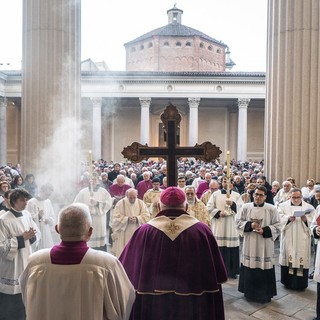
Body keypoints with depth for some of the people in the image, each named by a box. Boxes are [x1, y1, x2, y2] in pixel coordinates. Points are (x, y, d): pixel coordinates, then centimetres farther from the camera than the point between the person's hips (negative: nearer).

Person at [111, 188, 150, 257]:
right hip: (124, 235, -2)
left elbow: (146, 216, -2)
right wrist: (127, 219, -23)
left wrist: (137, 219, -20)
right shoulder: (120, 203, -4)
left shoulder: (141, 203, 4)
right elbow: (116, 218, -9)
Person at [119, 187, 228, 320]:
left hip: (153, 307, 0)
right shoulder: (202, 230, -10)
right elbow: (215, 278, -3)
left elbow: (128, 274, -2)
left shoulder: (144, 231, -12)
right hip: (193, 307, 0)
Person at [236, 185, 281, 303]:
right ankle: (249, 292, 25)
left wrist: (264, 230, -15)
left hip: (265, 244, -1)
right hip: (249, 244, 2)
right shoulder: (246, 207, 0)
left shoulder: (272, 209, -4)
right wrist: (250, 225, -13)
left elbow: (277, 226, -1)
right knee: (249, 268, 8)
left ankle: (265, 294, 20)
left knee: (264, 268, 3)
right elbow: (238, 222, 4)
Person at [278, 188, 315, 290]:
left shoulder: (309, 207, 5)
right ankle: (288, 282, 18)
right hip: (288, 239, 0)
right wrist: (288, 218, -21)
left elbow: (312, 223, -1)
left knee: (301, 260, 1)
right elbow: (279, 219, -3)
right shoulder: (283, 206, 6)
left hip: (302, 240, 0)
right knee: (288, 259, 4)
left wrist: (305, 220, -20)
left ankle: (300, 284, 14)